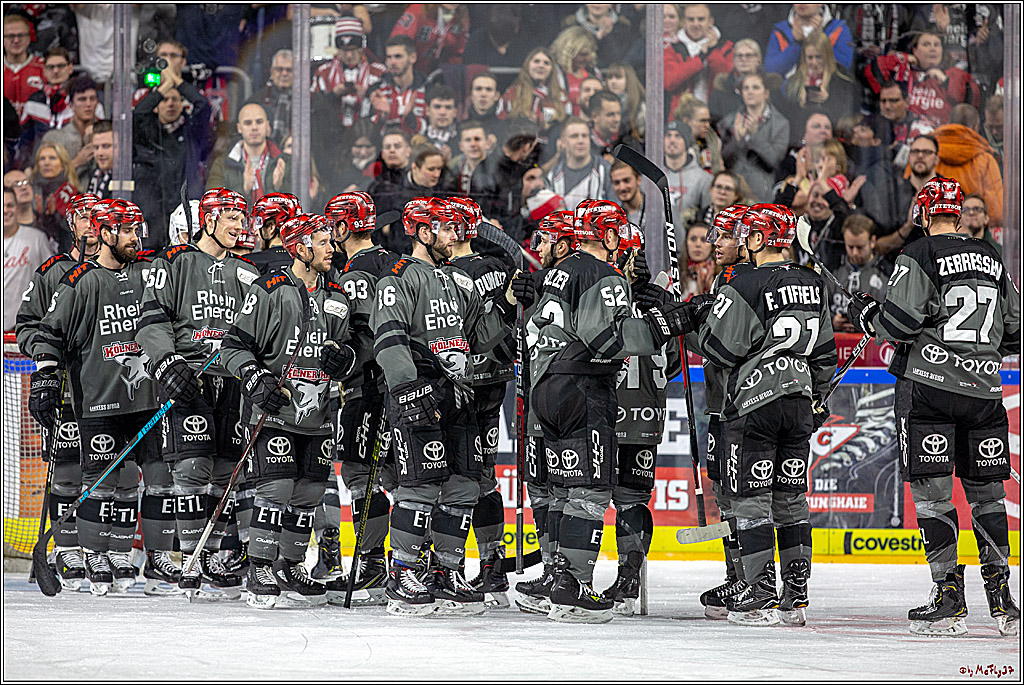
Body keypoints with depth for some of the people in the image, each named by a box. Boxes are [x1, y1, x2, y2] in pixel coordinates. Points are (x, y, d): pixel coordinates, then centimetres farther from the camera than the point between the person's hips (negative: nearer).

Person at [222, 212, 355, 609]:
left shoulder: (337, 299, 14)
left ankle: (290, 571, 21)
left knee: (308, 497, 9)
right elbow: (235, 346, -4)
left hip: (317, 416, 6)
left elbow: (349, 351, 21)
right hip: (275, 413, -6)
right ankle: (259, 577, -8)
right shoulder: (268, 291, -5)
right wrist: (257, 380, -18)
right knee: (276, 491, -12)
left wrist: (344, 358, -2)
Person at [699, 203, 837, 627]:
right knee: (791, 497, 12)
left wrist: (705, 326, 9)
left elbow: (720, 351, -12)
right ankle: (797, 597, 14)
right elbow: (824, 354, 15)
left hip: (753, 403, -7)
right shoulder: (813, 286, 8)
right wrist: (816, 398, 26)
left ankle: (761, 596, -5)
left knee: (751, 498, -2)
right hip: (799, 402, 7)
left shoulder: (744, 287, -13)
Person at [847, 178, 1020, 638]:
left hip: (930, 385, -5)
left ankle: (949, 597, -6)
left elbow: (898, 323, -12)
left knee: (931, 489, -2)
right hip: (984, 389, 5)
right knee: (985, 491, 12)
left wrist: (867, 316, 8)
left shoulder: (918, 257, -6)